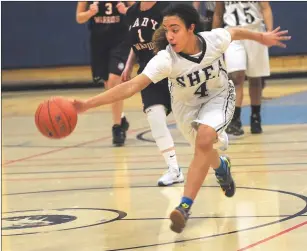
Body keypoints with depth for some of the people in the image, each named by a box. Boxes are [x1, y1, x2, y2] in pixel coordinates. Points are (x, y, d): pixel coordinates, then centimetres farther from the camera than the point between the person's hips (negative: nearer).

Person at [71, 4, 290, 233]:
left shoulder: (215, 39, -31)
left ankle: (185, 206, -25)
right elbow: (132, 86, -44)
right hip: (186, 104, 1)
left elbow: (235, 32, -7)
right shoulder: (165, 59, -36)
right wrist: (88, 104, -56)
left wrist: (261, 37, 13)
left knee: (205, 139, -27)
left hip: (219, 96, -1)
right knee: (205, 151, 17)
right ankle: (221, 167, 58)